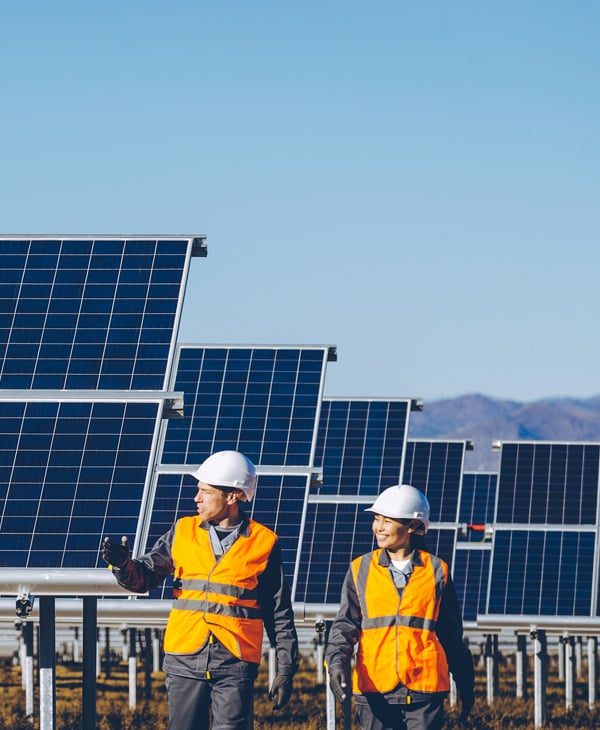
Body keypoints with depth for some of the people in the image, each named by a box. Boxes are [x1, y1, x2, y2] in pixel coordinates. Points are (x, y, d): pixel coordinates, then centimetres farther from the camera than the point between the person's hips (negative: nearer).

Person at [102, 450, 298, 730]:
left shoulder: (263, 543, 3)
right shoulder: (183, 532, 9)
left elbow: (280, 615, 6)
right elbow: (144, 577, 6)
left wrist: (286, 671, 3)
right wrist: (123, 564, -17)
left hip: (235, 666, -3)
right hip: (185, 662, 3)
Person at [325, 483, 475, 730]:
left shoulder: (436, 571, 7)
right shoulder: (361, 570, 8)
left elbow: (452, 634, 14)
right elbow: (345, 624, 3)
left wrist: (465, 685, 19)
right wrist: (337, 663, -16)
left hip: (424, 687, -1)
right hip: (374, 689, 1)